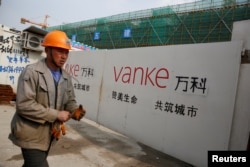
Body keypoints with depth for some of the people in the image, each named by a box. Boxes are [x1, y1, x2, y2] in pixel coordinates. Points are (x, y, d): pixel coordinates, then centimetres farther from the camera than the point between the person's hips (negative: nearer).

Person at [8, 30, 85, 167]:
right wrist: (56, 114, -24)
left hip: (49, 133, 7)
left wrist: (75, 110, -15)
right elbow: (24, 105, -25)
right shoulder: (32, 72, -19)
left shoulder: (66, 77, 2)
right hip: (32, 134, -7)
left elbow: (70, 101, 8)